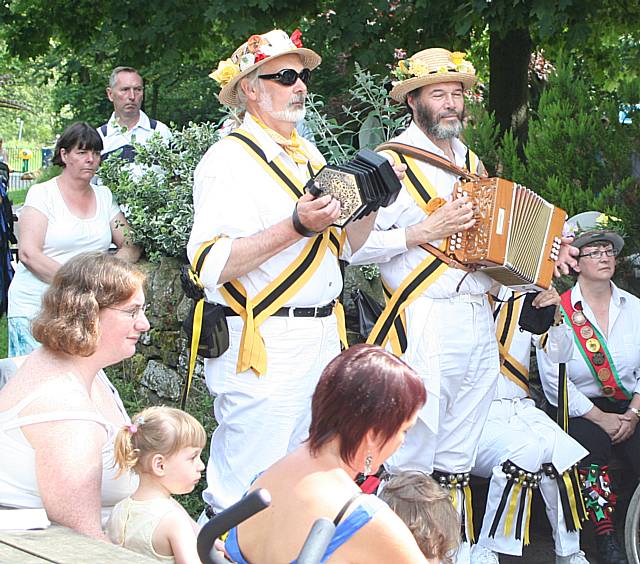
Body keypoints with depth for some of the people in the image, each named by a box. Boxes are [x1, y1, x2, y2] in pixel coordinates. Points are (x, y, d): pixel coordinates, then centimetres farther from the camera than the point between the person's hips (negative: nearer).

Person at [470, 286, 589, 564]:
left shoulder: (525, 299, 11)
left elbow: (561, 353, 5)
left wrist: (556, 315, -13)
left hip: (518, 407, 5)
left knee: (560, 452, -24)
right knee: (525, 450, -32)